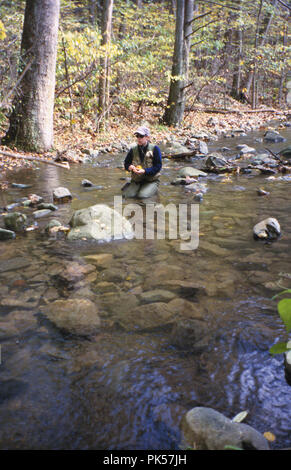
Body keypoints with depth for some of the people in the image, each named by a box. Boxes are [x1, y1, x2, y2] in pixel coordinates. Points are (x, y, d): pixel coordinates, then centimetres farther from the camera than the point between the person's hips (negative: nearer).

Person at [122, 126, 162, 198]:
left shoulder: (154, 149, -8)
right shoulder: (133, 149, 2)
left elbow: (158, 166, -11)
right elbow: (126, 163, 10)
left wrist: (144, 171, -24)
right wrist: (130, 167, -16)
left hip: (151, 180, -3)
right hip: (136, 180, 3)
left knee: (142, 195, -25)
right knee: (128, 195, -19)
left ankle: (153, 189, 7)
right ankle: (128, 186, 15)